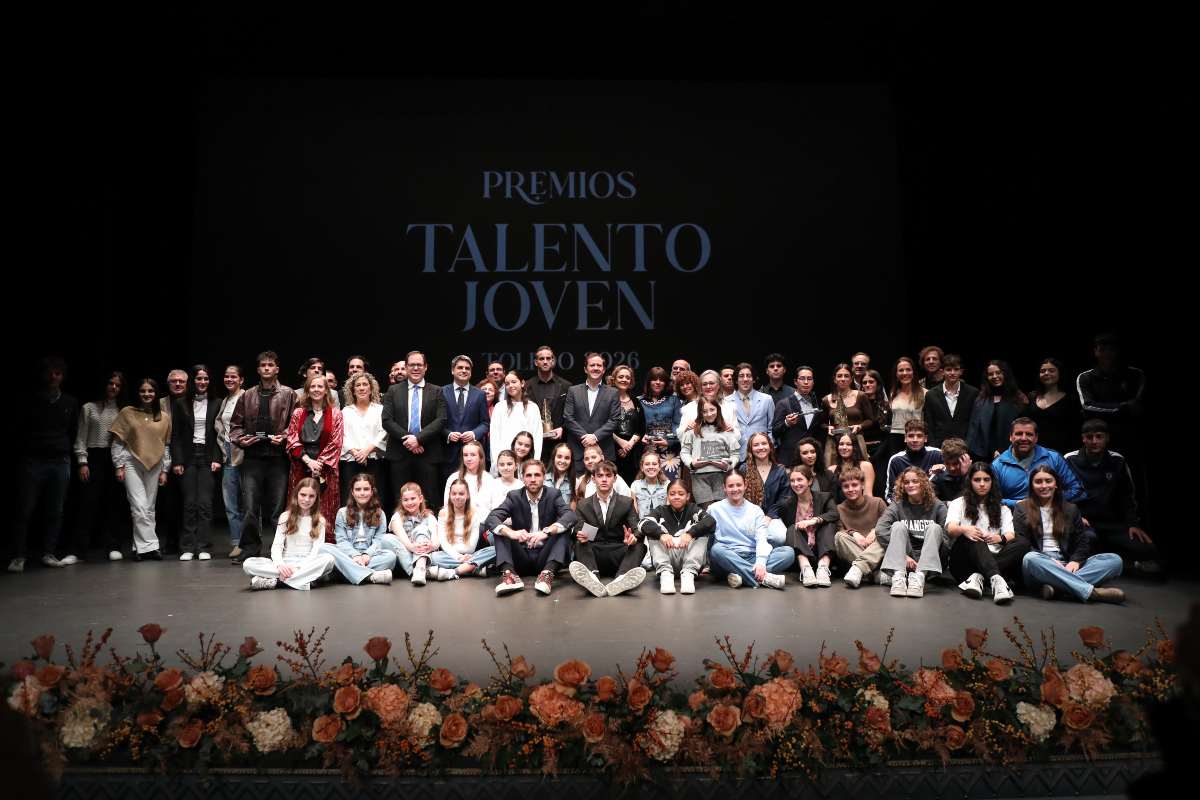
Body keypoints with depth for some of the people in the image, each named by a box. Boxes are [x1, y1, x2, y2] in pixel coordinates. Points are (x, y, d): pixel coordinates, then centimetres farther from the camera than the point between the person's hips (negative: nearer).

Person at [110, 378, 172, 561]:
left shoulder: (164, 417, 8)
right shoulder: (127, 412, 3)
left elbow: (166, 445, 10)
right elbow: (117, 442, 3)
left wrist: (164, 470, 6)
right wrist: (119, 466, -4)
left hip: (154, 465, 3)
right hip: (132, 463, -3)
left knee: (149, 508, 5)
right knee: (139, 507, -12)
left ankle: (140, 547, 12)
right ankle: (149, 546, -10)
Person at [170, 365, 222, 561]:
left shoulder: (215, 404, 7)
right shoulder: (180, 403, 6)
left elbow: (219, 434, 6)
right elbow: (175, 435, 4)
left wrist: (217, 459, -3)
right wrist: (176, 461, -3)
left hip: (207, 457, 0)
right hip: (188, 457, 0)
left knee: (205, 503, -4)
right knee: (189, 503, -2)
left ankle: (202, 547, 0)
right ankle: (187, 548, 3)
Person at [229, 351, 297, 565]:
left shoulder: (288, 395, 5)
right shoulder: (247, 396, 13)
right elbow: (235, 424, 16)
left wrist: (284, 436, -13)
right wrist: (239, 438, -2)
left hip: (278, 457, -2)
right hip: (252, 457, 2)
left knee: (278, 507, 3)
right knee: (250, 507, -2)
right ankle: (249, 546, 10)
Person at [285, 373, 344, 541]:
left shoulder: (335, 414, 6)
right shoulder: (298, 413, 11)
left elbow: (335, 444, 0)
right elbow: (292, 441, 4)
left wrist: (320, 463, -10)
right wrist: (308, 460, -9)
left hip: (325, 469, -1)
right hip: (301, 469, 2)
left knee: (326, 513, -2)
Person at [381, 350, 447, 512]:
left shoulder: (437, 392, 8)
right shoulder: (393, 391, 10)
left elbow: (441, 420, -3)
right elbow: (387, 420, 1)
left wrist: (418, 438, -14)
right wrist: (406, 439, -11)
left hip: (428, 454, -1)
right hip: (400, 454, 1)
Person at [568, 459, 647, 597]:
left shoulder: (627, 503, 11)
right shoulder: (583, 506, 13)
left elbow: (636, 530, 1)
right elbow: (578, 531, 3)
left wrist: (633, 538, -24)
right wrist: (580, 536, -22)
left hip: (619, 555, 0)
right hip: (594, 555, 0)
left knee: (639, 546, -27)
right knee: (579, 544, -28)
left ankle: (620, 580, -55)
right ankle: (593, 579, -57)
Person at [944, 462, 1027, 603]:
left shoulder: (1002, 509, 24)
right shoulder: (959, 503, 16)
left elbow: (1010, 535, 4)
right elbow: (950, 529, -4)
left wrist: (1000, 538, -22)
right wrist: (964, 529, -30)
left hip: (994, 560, 2)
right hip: (964, 563, -2)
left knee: (1023, 542, -24)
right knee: (971, 536, -33)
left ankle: (979, 577, -40)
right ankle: (996, 579, -55)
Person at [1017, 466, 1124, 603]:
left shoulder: (1070, 509, 21)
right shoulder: (1022, 509, 10)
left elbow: (1082, 541, 12)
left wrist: (1076, 561, -10)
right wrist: (1049, 560, -16)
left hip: (1067, 565, 4)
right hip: (1039, 565, -4)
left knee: (1114, 559, -18)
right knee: (1030, 559, -39)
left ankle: (1056, 586, -39)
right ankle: (1091, 592, -43)